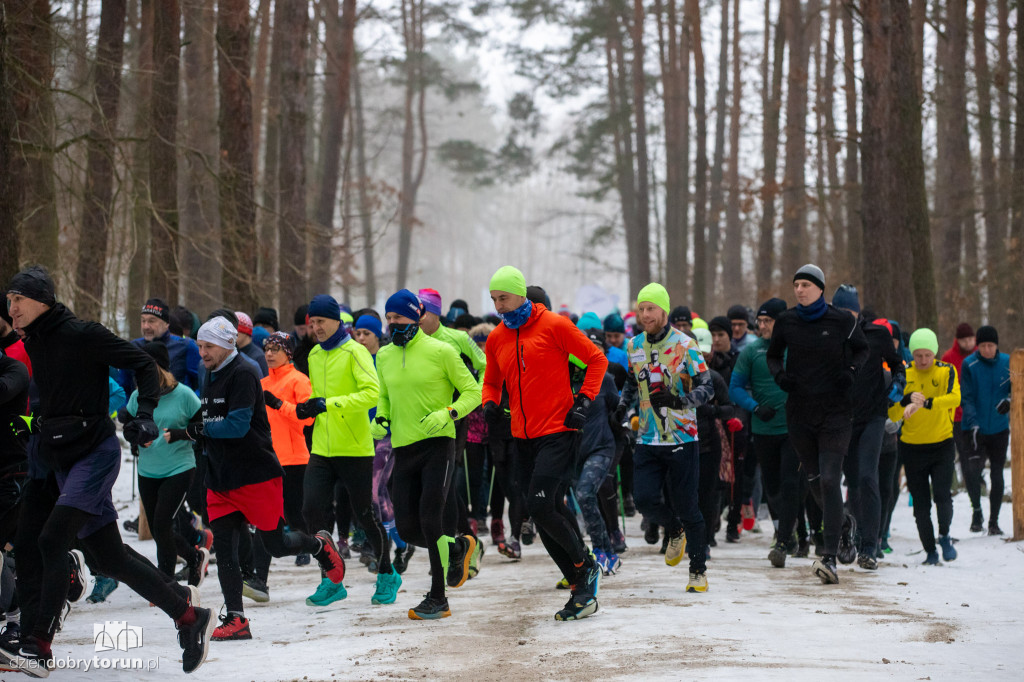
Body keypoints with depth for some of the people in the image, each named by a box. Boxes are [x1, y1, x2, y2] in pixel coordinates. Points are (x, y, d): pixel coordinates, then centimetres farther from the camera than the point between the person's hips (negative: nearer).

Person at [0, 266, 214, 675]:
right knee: (108, 557, 8)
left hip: (96, 453, -9)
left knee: (52, 539, -20)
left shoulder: (81, 335, -14)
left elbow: (144, 365, -10)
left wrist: (145, 416, -21)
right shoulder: (33, 344, 10)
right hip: (61, 458, 9)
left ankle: (37, 645, -19)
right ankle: (188, 614, 21)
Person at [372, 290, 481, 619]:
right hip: (404, 450, 6)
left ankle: (438, 598, 5)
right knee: (407, 529, 2)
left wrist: (447, 413, -19)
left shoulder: (440, 351, -6)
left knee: (429, 520, -15)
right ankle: (457, 547, 30)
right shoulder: (384, 356, 10)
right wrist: (380, 418, 4)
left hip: (438, 446, -6)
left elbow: (472, 391, -2)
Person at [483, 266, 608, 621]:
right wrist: (490, 403, 3)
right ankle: (583, 592, 15)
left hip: (557, 433, -7)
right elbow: (492, 381, 25)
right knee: (548, 513, 6)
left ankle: (585, 566, 4)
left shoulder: (554, 325, -7)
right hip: (523, 438, 7)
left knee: (540, 506, -19)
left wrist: (584, 401, -9)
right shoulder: (496, 338, 10)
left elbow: (597, 359, 0)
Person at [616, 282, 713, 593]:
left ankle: (698, 571, 12)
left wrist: (677, 400, -26)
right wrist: (624, 403, 8)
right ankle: (675, 532, 25)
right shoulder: (634, 345, 8)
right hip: (648, 439, 4)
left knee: (686, 506, -2)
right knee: (644, 499, -8)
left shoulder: (685, 345, -9)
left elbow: (707, 387, -9)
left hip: (682, 438, -4)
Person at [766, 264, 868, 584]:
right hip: (799, 413, 4)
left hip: (834, 413, -4)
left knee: (829, 480, -15)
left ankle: (829, 558, -17)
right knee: (815, 482, 12)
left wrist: (852, 370, -8)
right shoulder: (786, 322, 2)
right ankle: (844, 525, 42)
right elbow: (773, 354, 17)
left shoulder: (841, 321, -5)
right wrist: (779, 374, -3)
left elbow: (862, 349, 11)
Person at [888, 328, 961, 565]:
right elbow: (892, 414, -7)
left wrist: (924, 403, -39)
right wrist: (908, 399, -28)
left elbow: (954, 397, -24)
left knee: (942, 494, -15)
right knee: (921, 503, 3)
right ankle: (930, 551, 16)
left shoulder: (946, 371, -3)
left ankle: (944, 536, 10)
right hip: (912, 446, 1)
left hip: (942, 444, -1)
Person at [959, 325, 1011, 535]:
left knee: (997, 475, 7)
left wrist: (1010, 400, -19)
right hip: (975, 428, -3)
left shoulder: (1007, 363, 0)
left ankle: (994, 522, 19)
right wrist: (973, 423, -22)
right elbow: (967, 397, -9)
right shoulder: (969, 364, -7)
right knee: (972, 467, -23)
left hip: (999, 429, 3)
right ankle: (976, 510, -4)